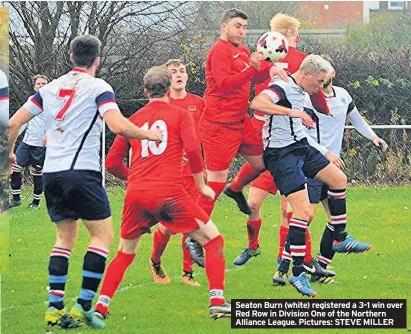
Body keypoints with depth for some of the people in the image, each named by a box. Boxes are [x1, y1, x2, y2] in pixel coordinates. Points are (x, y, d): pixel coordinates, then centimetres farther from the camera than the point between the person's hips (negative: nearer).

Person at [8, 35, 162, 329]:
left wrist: (10, 152, 29)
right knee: (103, 235, 3)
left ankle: (55, 307, 5)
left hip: (51, 172, 6)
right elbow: (118, 125, -17)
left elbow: (14, 123, 13)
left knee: (65, 237, 16)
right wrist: (148, 134, -1)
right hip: (82, 170, -6)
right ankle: (84, 306, -6)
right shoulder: (98, 87, -2)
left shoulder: (50, 88, 13)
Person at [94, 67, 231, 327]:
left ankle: (101, 305, 10)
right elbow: (192, 149, -7)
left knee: (125, 253, 22)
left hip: (136, 195, 4)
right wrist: (201, 185, 4)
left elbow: (112, 162, 17)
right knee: (213, 239, 8)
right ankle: (217, 301, -5)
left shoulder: (133, 120, 19)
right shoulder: (181, 115, 8)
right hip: (169, 193, -4)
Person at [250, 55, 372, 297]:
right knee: (303, 210, -16)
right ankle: (298, 273, -9)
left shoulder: (300, 91, 9)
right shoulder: (282, 87, -20)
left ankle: (340, 239, 32)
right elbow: (257, 103, -39)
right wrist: (295, 112, -41)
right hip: (281, 154, -10)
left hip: (301, 147, 10)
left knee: (338, 179, 19)